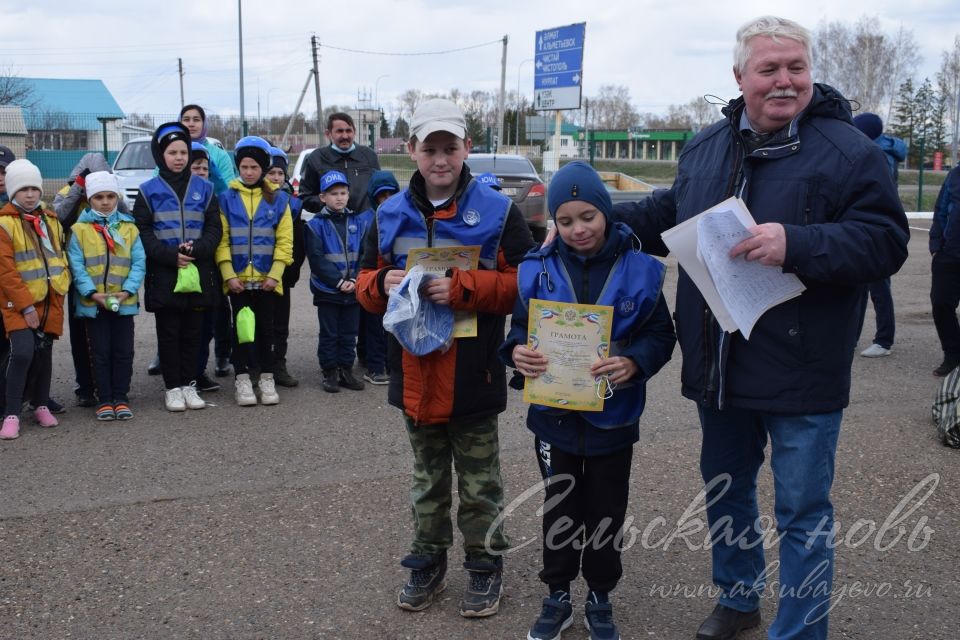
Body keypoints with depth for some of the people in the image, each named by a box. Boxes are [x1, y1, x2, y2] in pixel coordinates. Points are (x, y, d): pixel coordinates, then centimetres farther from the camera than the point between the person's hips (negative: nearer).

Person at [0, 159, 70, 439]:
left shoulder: (51, 221, 13)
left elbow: (60, 257, 20)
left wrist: (61, 286, 5)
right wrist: (26, 306, -15)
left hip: (49, 301, 6)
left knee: (44, 353, 11)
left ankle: (41, 405, 25)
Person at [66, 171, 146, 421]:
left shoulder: (129, 228, 5)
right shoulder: (79, 229, 1)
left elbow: (139, 263, 0)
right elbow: (76, 265, -5)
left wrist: (127, 291, -14)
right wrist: (92, 293, -16)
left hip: (124, 302, 1)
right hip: (92, 303, -1)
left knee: (123, 352, 6)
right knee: (100, 353, 5)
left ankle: (120, 398, 16)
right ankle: (104, 400, 13)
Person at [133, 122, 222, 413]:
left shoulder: (203, 188, 8)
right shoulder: (149, 191, 2)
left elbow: (215, 227, 4)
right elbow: (142, 231, -3)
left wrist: (197, 249, -14)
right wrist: (169, 255, -15)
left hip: (198, 273, 2)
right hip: (164, 274, -2)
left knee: (193, 332, 8)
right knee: (169, 333, 3)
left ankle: (188, 384, 18)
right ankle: (172, 387, 11)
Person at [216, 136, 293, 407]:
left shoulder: (278, 199, 3)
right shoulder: (227, 198, 2)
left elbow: (285, 240, 1)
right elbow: (221, 240, -1)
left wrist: (275, 274, -8)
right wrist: (228, 274, -9)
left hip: (267, 278, 0)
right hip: (237, 278, 0)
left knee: (266, 327, 7)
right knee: (241, 327, 6)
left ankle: (267, 377, 17)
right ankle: (242, 378, 14)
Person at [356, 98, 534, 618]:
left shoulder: (497, 212, -7)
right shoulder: (390, 215, 4)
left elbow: (521, 283, -11)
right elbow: (366, 282, 9)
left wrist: (462, 287, -23)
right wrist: (383, 283, -13)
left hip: (473, 374, -3)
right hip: (414, 372, 4)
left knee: (479, 481, 11)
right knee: (427, 478, 19)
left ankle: (485, 566, 27)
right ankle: (428, 562, 33)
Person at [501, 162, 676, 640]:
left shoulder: (639, 269, -7)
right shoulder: (537, 269, -4)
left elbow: (661, 335, -5)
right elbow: (519, 328, 2)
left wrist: (634, 363, -25)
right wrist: (517, 351, -21)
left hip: (612, 417, -1)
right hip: (554, 414, 1)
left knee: (605, 512, 13)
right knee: (560, 509, 14)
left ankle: (600, 597, 32)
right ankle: (558, 596, 31)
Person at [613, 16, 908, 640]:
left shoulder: (849, 151, -11)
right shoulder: (705, 147, 7)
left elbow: (885, 242, -18)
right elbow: (666, 216, 21)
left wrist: (796, 243, -31)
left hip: (800, 376, -6)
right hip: (718, 371, 6)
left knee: (802, 514, 6)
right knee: (725, 490, 22)